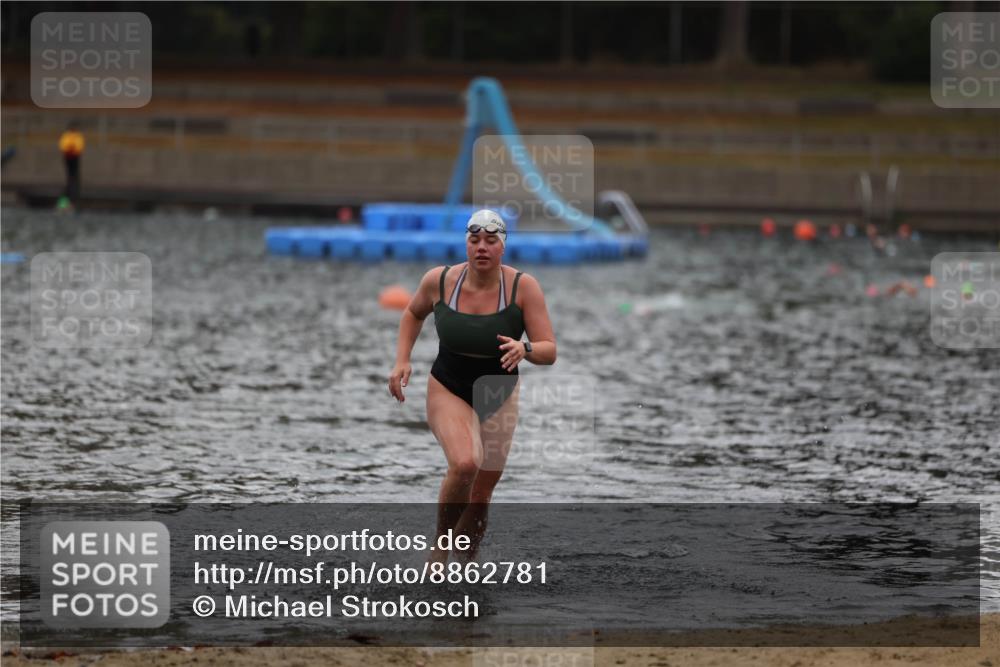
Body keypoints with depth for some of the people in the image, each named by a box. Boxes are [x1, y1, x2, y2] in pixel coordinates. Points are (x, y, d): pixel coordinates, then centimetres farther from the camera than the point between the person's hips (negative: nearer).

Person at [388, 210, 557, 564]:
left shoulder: (523, 287, -17)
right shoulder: (439, 280, -13)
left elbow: (549, 351, -17)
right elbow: (413, 313, 10)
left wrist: (525, 348, -38)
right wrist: (402, 360, 0)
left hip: (499, 398, 2)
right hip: (448, 392, -2)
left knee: (481, 497, 10)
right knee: (465, 464, -30)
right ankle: (439, 547, -10)